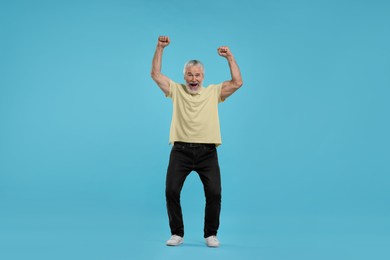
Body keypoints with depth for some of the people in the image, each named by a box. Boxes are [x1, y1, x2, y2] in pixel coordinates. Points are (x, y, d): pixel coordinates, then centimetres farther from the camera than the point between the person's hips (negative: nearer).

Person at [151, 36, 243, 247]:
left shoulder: (214, 92, 8)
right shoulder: (176, 90, 9)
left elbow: (237, 82, -3)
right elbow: (155, 74, 2)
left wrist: (230, 57, -5)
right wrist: (160, 48, -3)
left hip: (207, 152, 0)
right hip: (181, 151, 0)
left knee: (214, 193, -8)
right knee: (171, 191, -6)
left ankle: (211, 234, 11)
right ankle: (177, 233, 11)